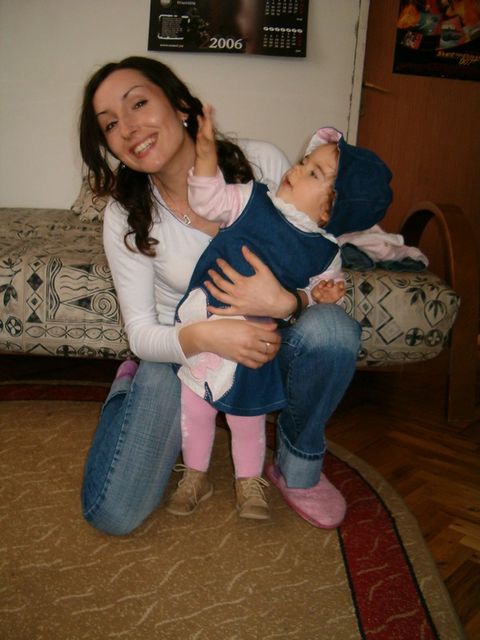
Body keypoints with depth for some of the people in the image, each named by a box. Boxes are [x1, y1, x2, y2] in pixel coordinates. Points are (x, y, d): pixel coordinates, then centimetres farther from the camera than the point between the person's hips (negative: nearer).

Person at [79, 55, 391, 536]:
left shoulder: (261, 163, -15)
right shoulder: (125, 218, -12)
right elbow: (141, 333, -12)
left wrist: (285, 301, -34)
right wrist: (201, 337, -35)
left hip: (264, 341, 1)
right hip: (180, 352, 0)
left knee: (332, 329, -35)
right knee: (113, 514, -14)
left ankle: (298, 467, -6)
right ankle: (132, 385, 17)